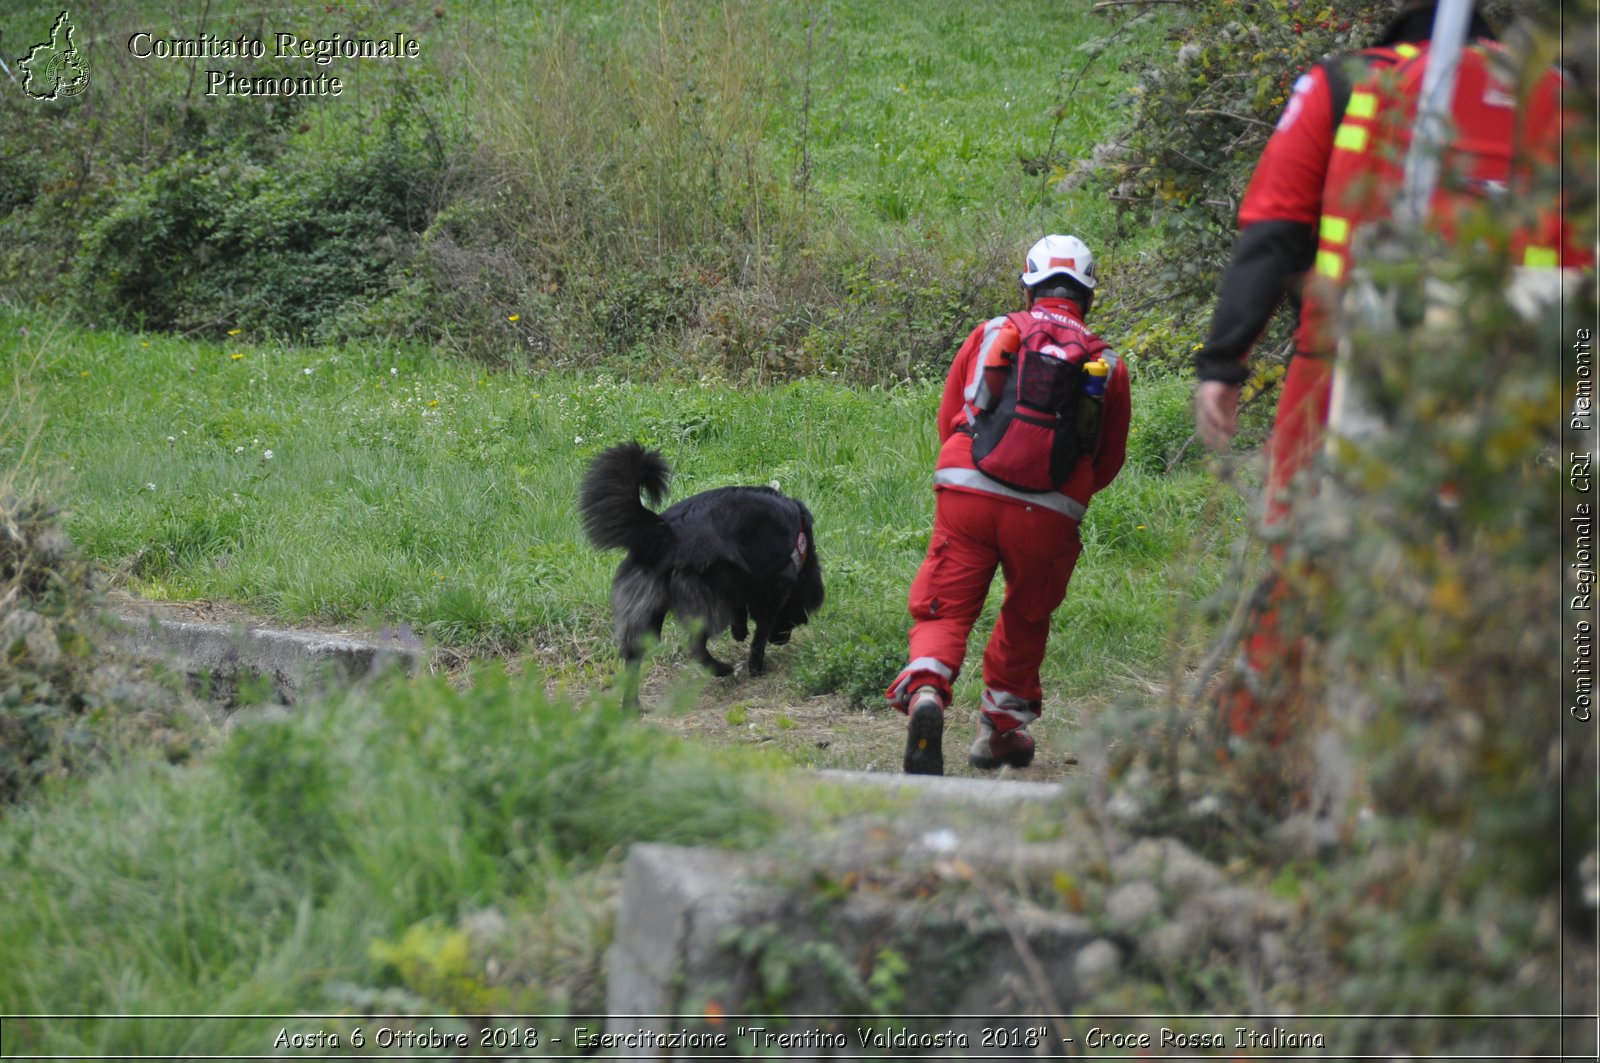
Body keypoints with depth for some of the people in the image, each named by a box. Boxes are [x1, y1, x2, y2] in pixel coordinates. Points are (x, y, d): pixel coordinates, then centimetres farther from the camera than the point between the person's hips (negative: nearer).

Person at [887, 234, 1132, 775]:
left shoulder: (990, 334, 11)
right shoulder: (1107, 366, 11)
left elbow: (947, 421, 18)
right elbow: (1108, 464, 18)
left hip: (966, 491, 0)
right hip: (1048, 516, 1)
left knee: (945, 612, 1)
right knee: (1026, 620, 23)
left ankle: (925, 693, -27)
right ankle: (1000, 728, 30)